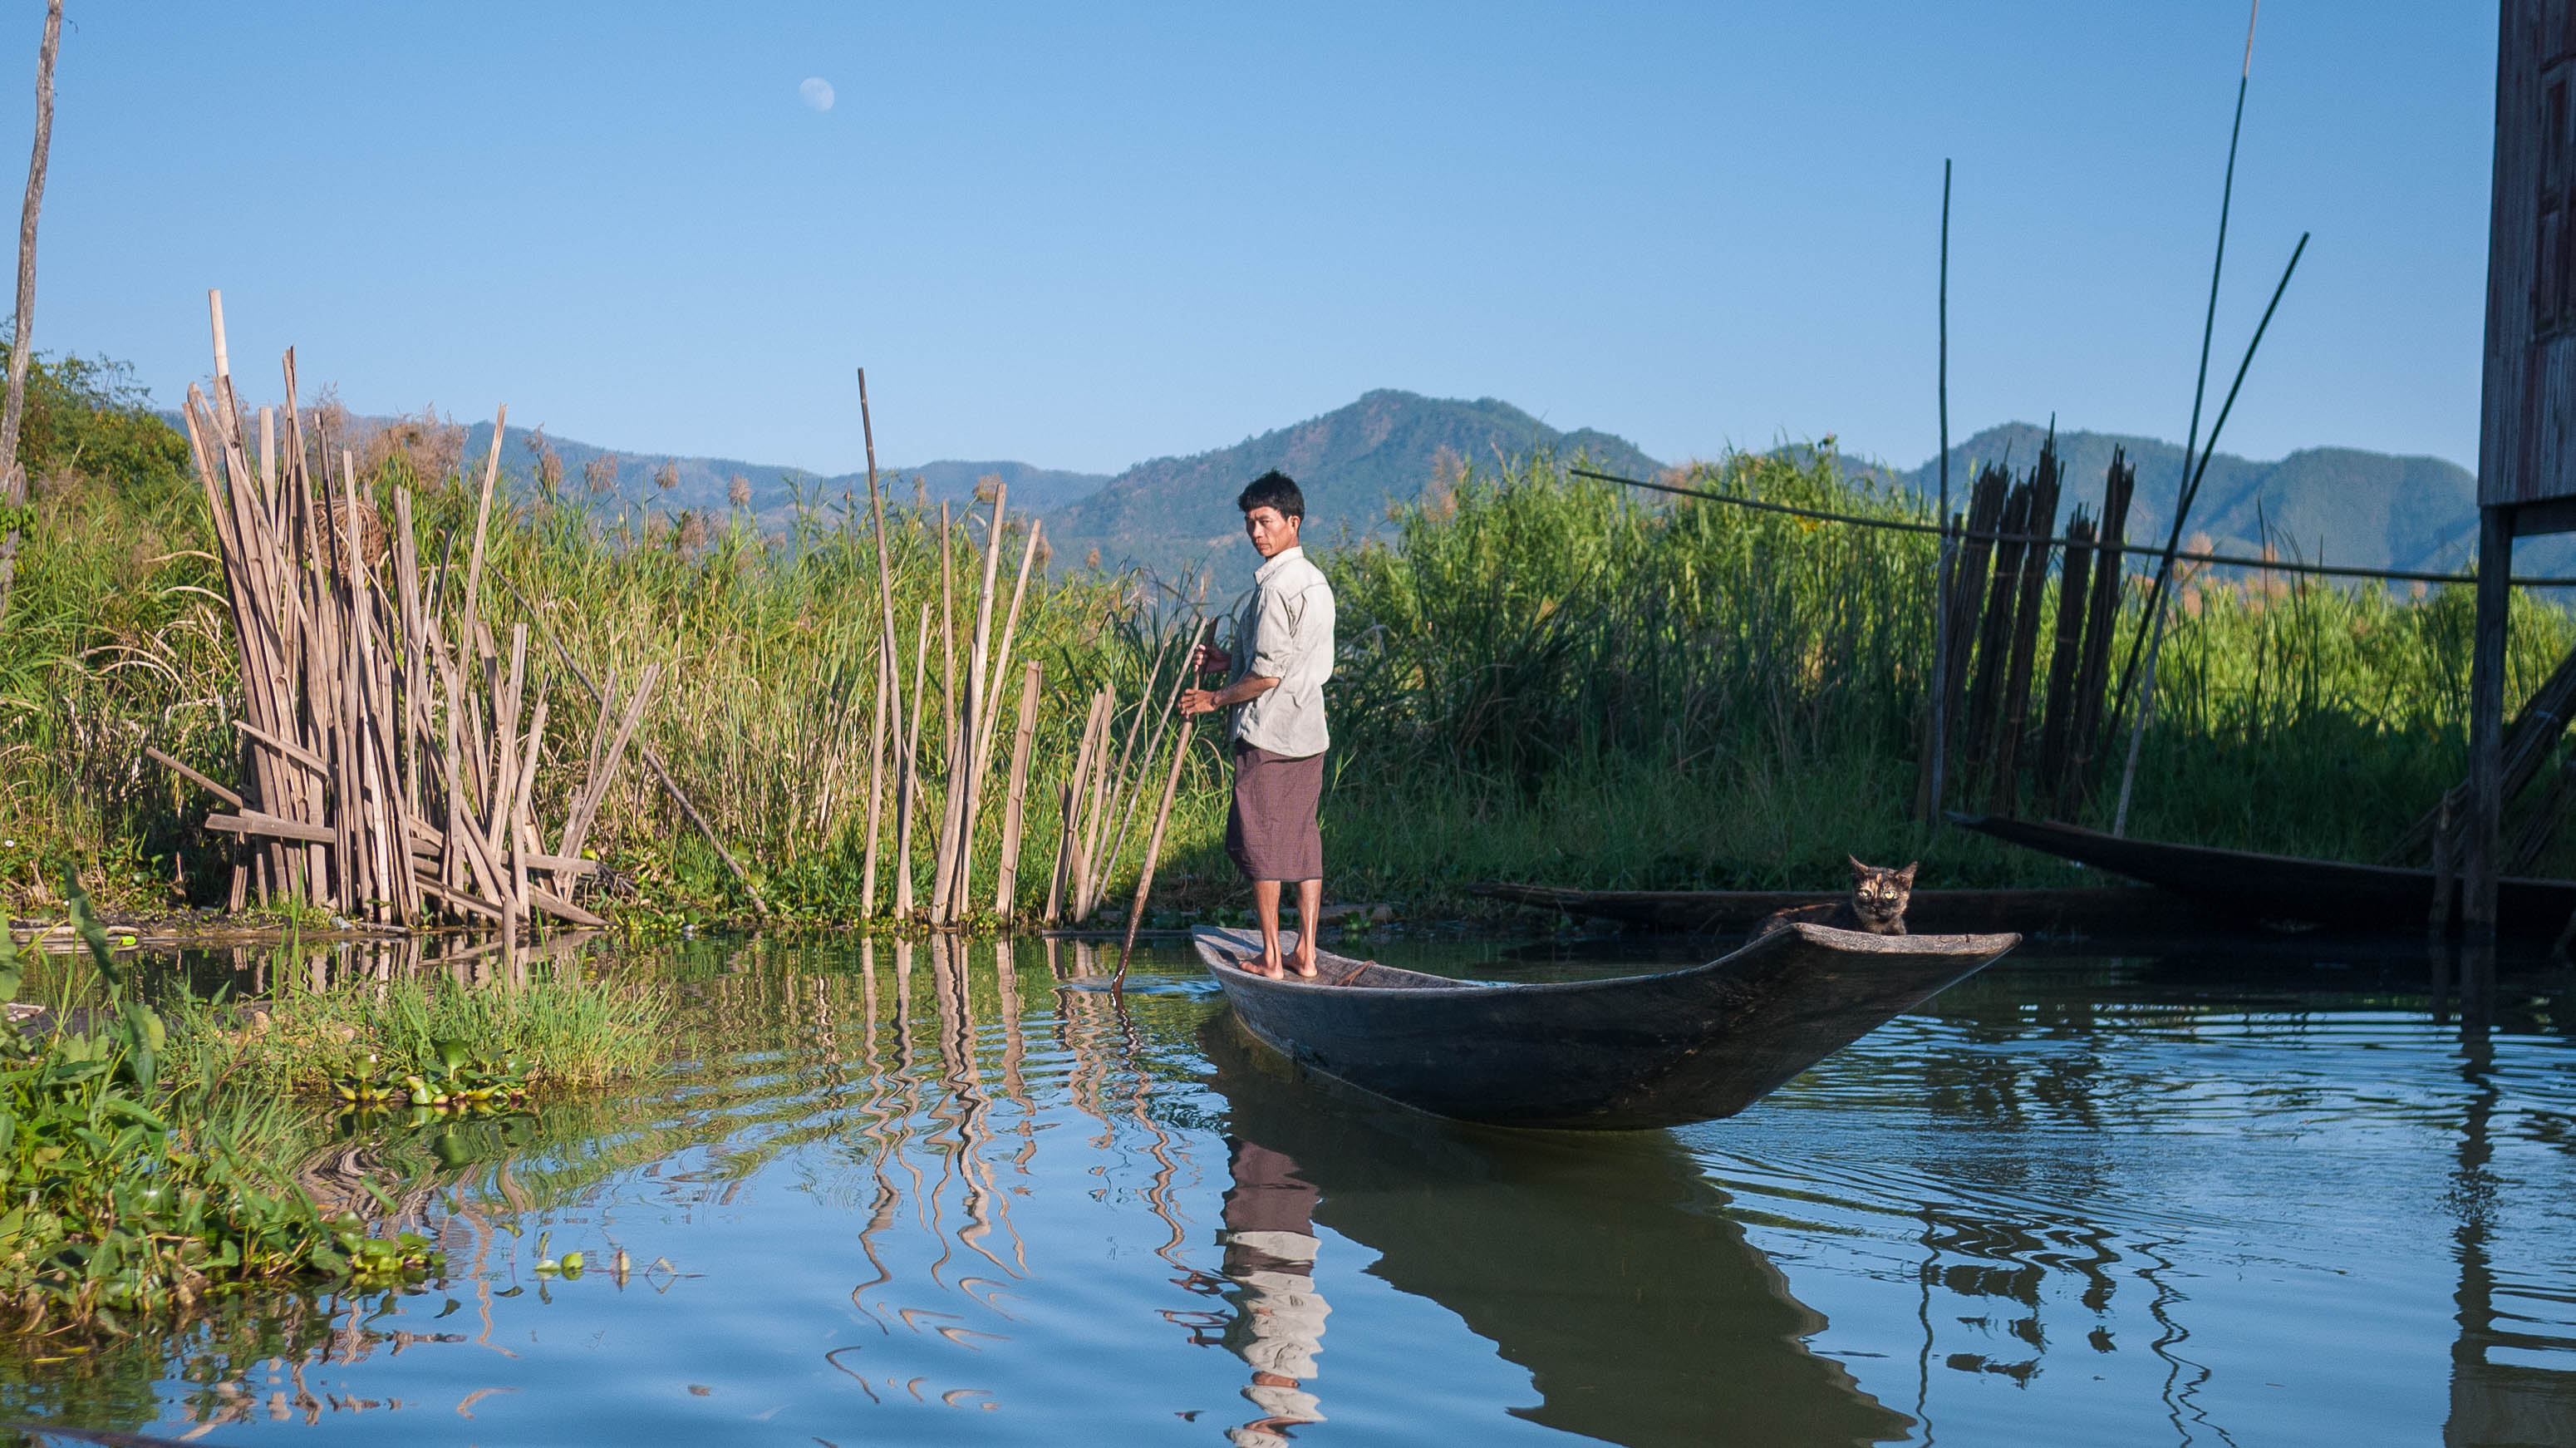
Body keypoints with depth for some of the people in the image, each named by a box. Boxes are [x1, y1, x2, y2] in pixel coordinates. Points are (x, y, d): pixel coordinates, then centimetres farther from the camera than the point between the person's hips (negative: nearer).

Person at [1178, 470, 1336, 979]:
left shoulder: (1275, 587, -16)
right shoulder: (1316, 581, 13)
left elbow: (1268, 675, -19)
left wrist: (1216, 699, -5)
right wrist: (1230, 660, 17)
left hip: (1269, 734, -9)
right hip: (1310, 731, 9)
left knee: (1262, 842, -1)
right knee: (1303, 841, 10)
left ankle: (1271, 960, 2)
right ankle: (1306, 953, 10)